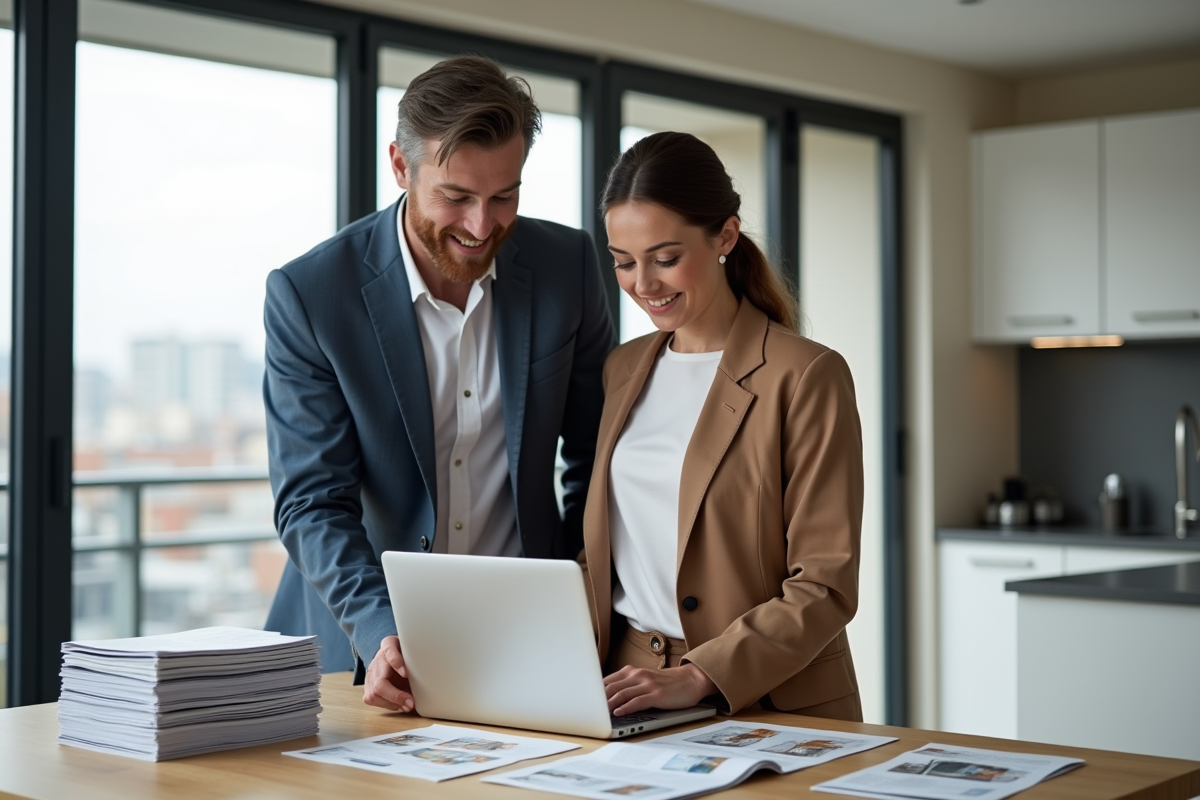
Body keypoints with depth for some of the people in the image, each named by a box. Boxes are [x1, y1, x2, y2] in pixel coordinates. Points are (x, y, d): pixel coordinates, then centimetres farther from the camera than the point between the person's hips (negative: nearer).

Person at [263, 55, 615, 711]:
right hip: (360, 644, -1)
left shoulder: (567, 265, -1)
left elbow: (596, 459, 8)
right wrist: (379, 632, -24)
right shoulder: (307, 294, -9)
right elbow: (311, 502, -10)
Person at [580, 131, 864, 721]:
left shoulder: (805, 377, -6)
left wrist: (698, 676, -19)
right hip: (629, 701, 5)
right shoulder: (623, 371, 13)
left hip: (769, 711, -4)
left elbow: (826, 588, -10)